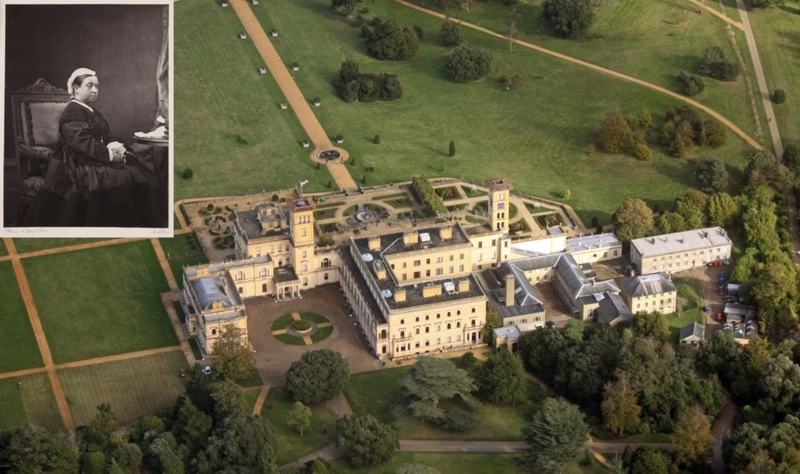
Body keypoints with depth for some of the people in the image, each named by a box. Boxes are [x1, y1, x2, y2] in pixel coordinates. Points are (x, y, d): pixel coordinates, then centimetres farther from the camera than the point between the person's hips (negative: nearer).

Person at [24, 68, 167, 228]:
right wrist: (109, 154, -22)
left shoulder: (93, 112, 21)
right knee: (119, 178, -34)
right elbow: (82, 143, -21)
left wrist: (116, 146, -9)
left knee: (138, 173, -13)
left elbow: (108, 136, 15)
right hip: (80, 164, -9)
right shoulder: (72, 113, -10)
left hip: (96, 158, 9)